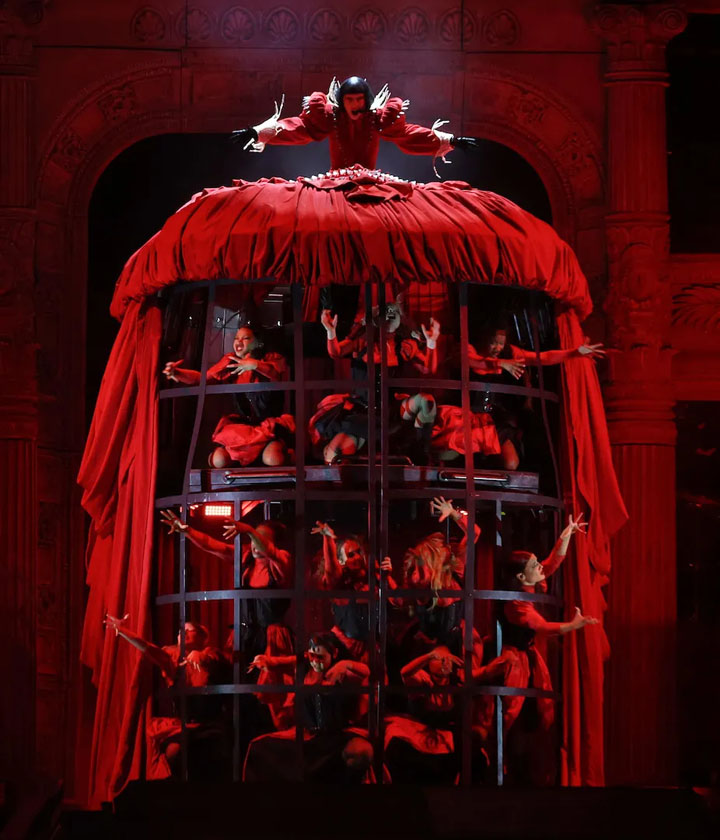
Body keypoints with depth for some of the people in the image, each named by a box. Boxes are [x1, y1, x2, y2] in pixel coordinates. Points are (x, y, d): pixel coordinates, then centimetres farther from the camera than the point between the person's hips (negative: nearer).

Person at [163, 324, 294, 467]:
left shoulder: (272, 359, -2)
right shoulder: (230, 362, 8)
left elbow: (282, 373, -23)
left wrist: (256, 365, -34)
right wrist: (177, 374, -19)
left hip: (272, 422, -4)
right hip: (243, 424, 4)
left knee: (272, 459, -33)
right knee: (219, 460, -20)